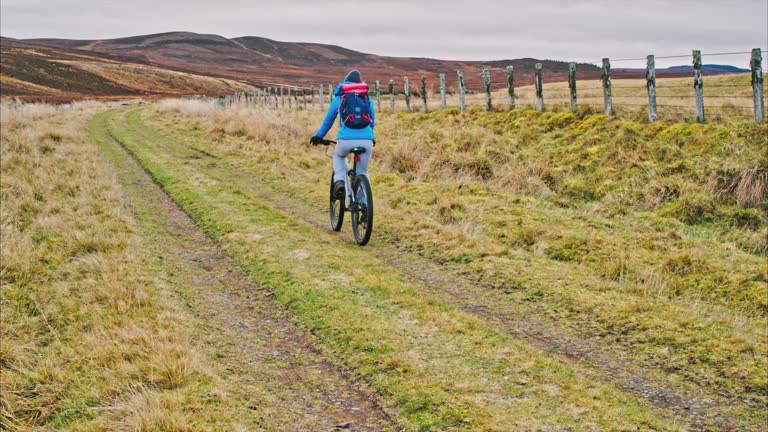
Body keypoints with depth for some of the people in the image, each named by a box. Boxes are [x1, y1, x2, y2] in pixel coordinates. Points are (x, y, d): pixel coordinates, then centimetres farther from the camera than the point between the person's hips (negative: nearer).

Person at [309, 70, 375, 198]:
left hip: (346, 140, -1)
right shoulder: (367, 98, 18)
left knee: (338, 156, 32)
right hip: (366, 140, 1)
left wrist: (319, 136, 37)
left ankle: (339, 181, 9)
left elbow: (328, 120, 23)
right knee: (362, 172, 20)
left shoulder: (339, 98, 15)